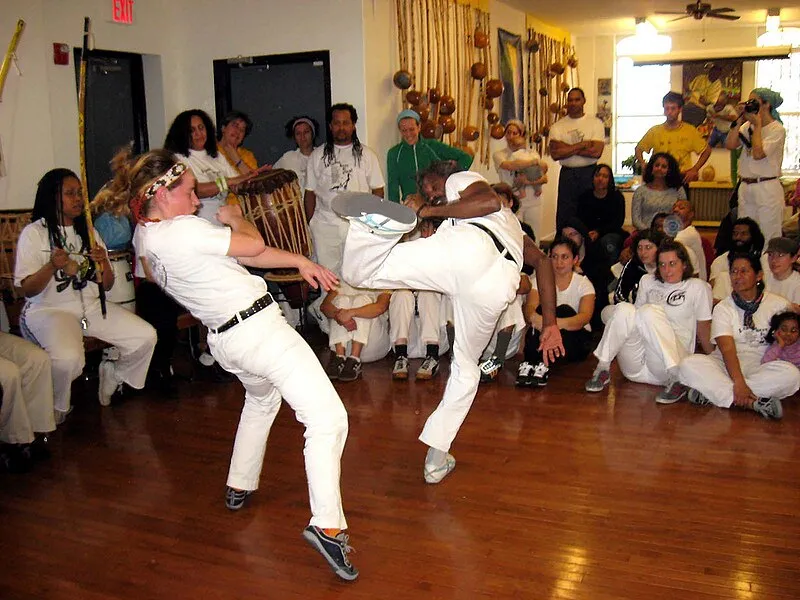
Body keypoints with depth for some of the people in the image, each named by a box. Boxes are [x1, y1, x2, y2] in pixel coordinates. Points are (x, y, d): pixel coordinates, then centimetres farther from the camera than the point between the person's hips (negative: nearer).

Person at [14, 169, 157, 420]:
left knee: (146, 336, -13)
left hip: (91, 305, 6)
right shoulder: (34, 233, -3)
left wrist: (103, 262, -9)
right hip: (49, 309, -5)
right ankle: (56, 409, -4)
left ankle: (114, 374, 17)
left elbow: (107, 285, 13)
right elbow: (28, 289, -7)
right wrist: (52, 266, -25)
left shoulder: (88, 231, 14)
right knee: (68, 358, -36)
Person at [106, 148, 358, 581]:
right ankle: (327, 526, -18)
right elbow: (253, 245, -7)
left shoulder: (145, 238, 10)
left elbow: (234, 254, 9)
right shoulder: (182, 231, -19)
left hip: (223, 339, 9)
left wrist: (299, 261, 9)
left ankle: (239, 487, 46)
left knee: (261, 397, 37)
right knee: (328, 418, -10)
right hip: (259, 327, -9)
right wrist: (234, 217, 14)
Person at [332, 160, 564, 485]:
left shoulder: (462, 179, 28)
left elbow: (489, 201, 4)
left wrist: (428, 211, 7)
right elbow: (541, 260, 32)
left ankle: (380, 224, -32)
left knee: (359, 270, 0)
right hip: (497, 284, 6)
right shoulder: (512, 226, 46)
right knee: (465, 369, 25)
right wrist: (550, 324, 26)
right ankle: (436, 458, 26)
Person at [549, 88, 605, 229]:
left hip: (589, 173, -1)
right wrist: (582, 145, -11)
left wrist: (568, 148, -11)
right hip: (567, 174, 1)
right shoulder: (558, 126, 5)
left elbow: (596, 152, -11)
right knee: (564, 217, 1)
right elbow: (555, 154, -9)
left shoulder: (595, 123, 3)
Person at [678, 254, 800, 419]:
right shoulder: (723, 308, 3)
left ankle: (711, 392, -31)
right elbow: (727, 349, -10)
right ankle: (754, 403, -33)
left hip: (761, 367, 0)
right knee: (689, 364, -29)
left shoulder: (777, 304, 7)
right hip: (727, 366, 0)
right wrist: (739, 383, -28)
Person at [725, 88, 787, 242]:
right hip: (745, 187, 6)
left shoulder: (777, 129, -7)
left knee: (769, 239, -3)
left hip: (767, 188, -6)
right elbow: (730, 145, -1)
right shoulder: (747, 126, 11)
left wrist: (757, 125, -11)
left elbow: (758, 154, -20)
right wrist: (739, 120, -1)